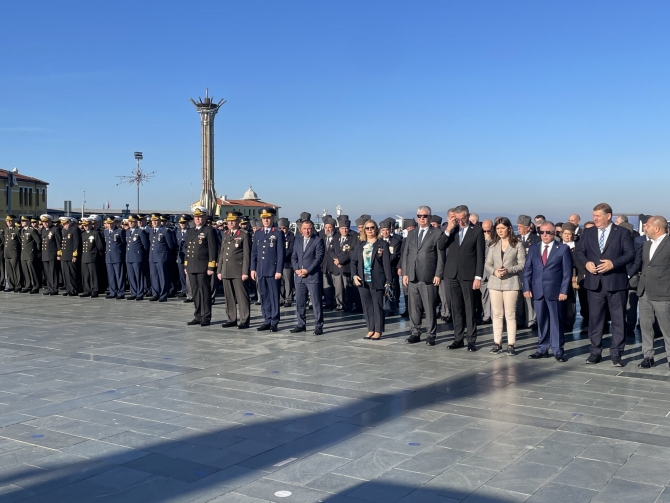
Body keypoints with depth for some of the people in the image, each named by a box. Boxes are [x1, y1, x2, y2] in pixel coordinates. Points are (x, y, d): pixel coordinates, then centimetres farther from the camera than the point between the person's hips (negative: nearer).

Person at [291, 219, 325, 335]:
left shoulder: (318, 240, -3)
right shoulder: (297, 240, 14)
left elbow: (319, 258, -9)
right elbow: (294, 257, 13)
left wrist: (307, 270, -14)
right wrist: (296, 269, -4)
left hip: (313, 276, -5)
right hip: (299, 276, 6)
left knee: (316, 302, -3)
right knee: (299, 302, 9)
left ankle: (318, 326, 2)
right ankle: (301, 324, 19)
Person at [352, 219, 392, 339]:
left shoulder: (382, 244, -1)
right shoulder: (360, 244, 12)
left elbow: (387, 263, -5)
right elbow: (353, 261, 13)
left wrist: (388, 280, -11)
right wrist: (354, 275, -1)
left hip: (377, 281, -5)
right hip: (363, 281, 5)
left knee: (378, 306, -1)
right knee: (367, 306, 8)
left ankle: (378, 331, 6)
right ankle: (371, 330, 16)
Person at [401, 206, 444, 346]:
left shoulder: (437, 233, 0)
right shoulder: (411, 234, 15)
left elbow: (440, 256, -3)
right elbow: (405, 254, 14)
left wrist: (438, 275, -9)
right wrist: (404, 273, 6)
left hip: (428, 277, -4)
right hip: (412, 277, 5)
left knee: (430, 308, 0)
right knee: (414, 307, 8)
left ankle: (431, 335, 8)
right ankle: (415, 333, 16)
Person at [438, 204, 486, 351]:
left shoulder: (477, 230, -4)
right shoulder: (451, 229, 7)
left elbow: (480, 255, -5)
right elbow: (441, 246, -1)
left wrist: (478, 277, -9)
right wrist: (448, 230, -13)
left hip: (468, 274, -4)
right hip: (453, 273, 4)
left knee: (470, 308, 0)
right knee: (456, 308, 9)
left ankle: (472, 340, 6)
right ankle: (458, 339, 16)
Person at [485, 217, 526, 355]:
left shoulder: (518, 244, -1)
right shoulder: (493, 244, 10)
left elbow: (522, 265, -4)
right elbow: (487, 264, 8)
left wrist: (508, 270, -17)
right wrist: (494, 271, -12)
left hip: (511, 283, -3)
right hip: (495, 283, 3)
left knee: (510, 315, -2)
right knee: (497, 314, 6)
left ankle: (511, 344, 3)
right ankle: (497, 343, 11)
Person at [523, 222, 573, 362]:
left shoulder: (563, 249, 0)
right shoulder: (533, 248, 11)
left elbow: (567, 272, -3)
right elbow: (527, 270, 9)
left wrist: (564, 291, -10)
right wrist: (526, 288, 0)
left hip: (555, 291, -3)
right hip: (537, 291, 4)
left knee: (556, 321, 2)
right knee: (541, 321, 9)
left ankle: (558, 351, 9)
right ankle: (542, 349, 16)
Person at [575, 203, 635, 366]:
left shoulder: (622, 233, 0)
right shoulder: (588, 233, 10)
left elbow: (630, 254, -7)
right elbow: (579, 252, 10)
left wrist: (613, 263, -20)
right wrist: (586, 262, -9)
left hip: (616, 282, -3)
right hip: (595, 283, 3)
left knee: (618, 319, 3)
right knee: (595, 318, 7)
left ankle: (616, 354, 11)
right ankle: (595, 352, 16)